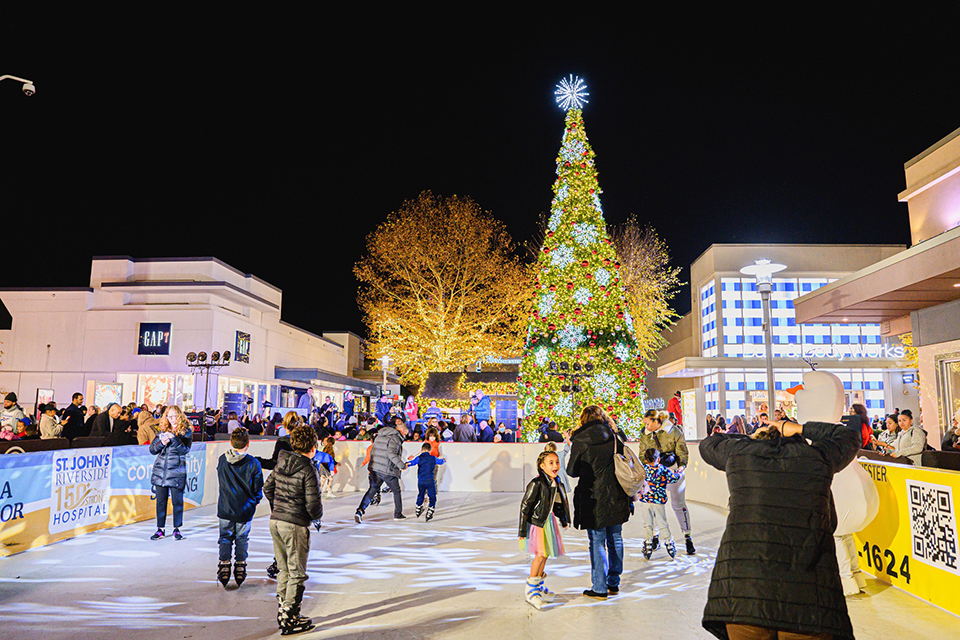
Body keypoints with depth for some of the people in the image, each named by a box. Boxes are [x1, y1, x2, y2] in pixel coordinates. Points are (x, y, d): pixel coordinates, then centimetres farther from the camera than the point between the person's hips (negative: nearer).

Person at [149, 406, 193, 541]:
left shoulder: (186, 431, 2)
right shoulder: (163, 430, 12)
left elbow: (185, 450, -9)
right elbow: (152, 449, 9)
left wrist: (174, 439, -20)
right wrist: (161, 443, -11)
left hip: (177, 470, -3)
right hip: (160, 469, 3)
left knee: (177, 500, 0)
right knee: (161, 500, 7)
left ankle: (177, 529, 12)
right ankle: (160, 529, 17)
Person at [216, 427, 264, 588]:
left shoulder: (222, 460, -7)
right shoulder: (253, 463, -15)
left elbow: (221, 480, 9)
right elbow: (258, 488, -6)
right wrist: (255, 501, 13)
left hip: (225, 509, 1)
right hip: (245, 510, -1)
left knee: (225, 538, 16)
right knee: (242, 539, 15)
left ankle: (224, 564, 11)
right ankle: (240, 566, 17)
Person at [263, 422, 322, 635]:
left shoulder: (281, 463, 5)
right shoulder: (308, 470, -17)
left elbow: (267, 488, 16)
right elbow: (313, 505, -17)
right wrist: (317, 518, 4)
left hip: (275, 521, 7)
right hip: (295, 525, -7)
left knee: (283, 570, 19)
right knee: (297, 574, 6)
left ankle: (282, 611, 28)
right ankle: (290, 620, 12)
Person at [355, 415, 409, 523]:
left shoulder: (379, 435, 15)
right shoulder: (395, 438, -13)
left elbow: (372, 451, 20)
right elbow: (391, 454, -25)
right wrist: (402, 465, -19)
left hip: (374, 468, 7)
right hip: (388, 470, -7)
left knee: (372, 489, 11)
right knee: (396, 491, 12)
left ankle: (360, 510, -5)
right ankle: (398, 514, 19)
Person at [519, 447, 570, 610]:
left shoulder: (557, 484, 4)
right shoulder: (536, 483, -19)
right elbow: (525, 506, -16)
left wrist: (564, 521, 29)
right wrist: (523, 530, -15)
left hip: (549, 521, 8)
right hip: (536, 522, -7)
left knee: (545, 555, 12)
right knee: (541, 554, -12)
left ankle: (539, 586, 28)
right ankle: (530, 591, -1)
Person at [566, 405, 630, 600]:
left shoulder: (580, 441, -9)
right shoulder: (615, 438, 1)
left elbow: (572, 471, -1)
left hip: (595, 499, -4)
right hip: (617, 498, 4)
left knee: (597, 542, 4)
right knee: (615, 540, 15)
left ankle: (599, 588, 9)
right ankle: (614, 583, 26)